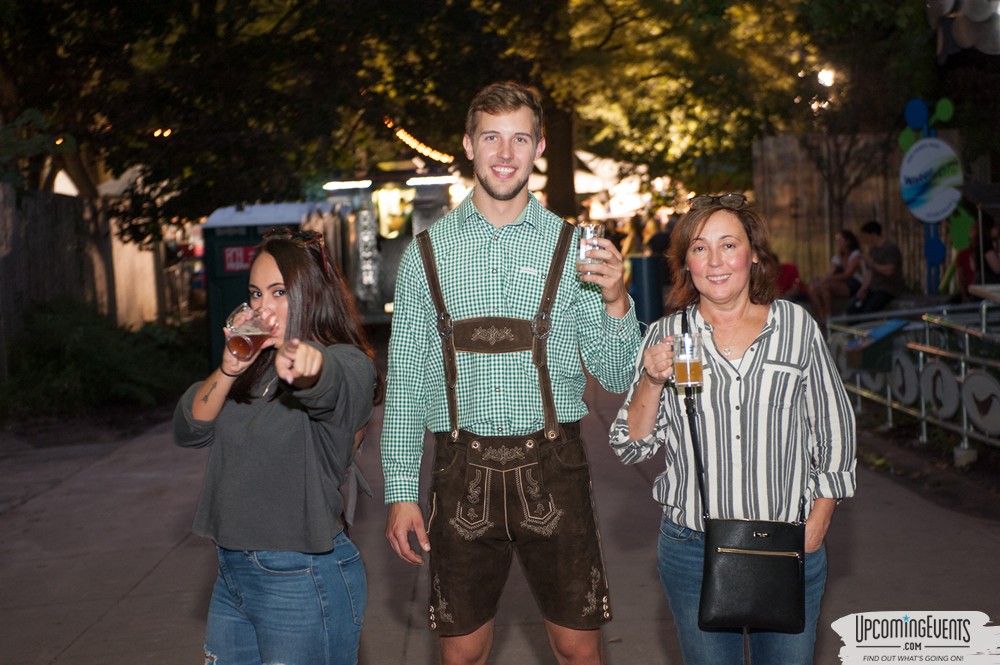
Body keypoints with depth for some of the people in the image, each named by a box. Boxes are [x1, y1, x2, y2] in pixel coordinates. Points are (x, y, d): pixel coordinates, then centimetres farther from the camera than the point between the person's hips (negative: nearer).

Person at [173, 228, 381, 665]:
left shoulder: (346, 365, -11)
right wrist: (229, 369, -16)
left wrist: (304, 359, -58)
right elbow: (188, 431, 0)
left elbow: (326, 383, -36)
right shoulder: (254, 367, 10)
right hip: (232, 572, 7)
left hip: (303, 582, -7)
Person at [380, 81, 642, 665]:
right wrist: (401, 491, 1)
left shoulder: (574, 248, 4)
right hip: (464, 470, 0)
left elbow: (618, 379, 3)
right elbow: (405, 381, 6)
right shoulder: (427, 253, 5)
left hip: (552, 468, 0)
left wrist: (616, 302, -15)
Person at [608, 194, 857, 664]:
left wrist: (815, 528, 1)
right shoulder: (665, 336, 1)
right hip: (693, 551, 0)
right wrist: (652, 382, -16)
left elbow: (835, 432, 7)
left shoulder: (797, 326, 1)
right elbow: (632, 447, 1)